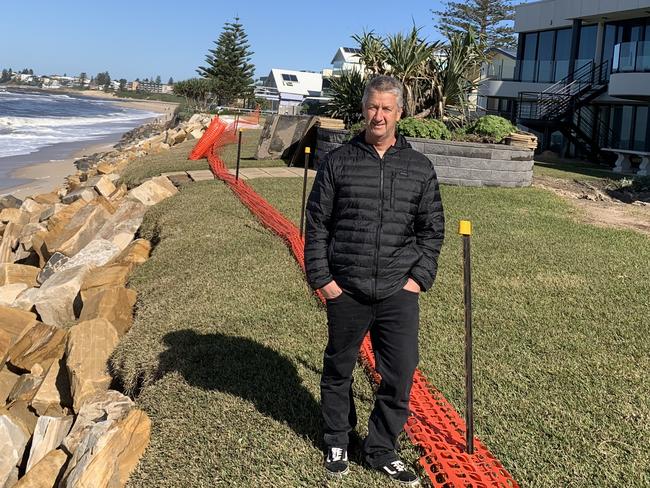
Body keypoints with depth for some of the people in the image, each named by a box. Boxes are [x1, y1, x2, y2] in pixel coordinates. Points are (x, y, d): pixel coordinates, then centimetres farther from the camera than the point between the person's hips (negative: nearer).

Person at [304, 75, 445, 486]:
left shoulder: (420, 168, 5)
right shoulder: (338, 162, 1)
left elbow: (432, 229, 9)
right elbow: (317, 224, 2)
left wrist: (419, 277, 0)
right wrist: (321, 278, -3)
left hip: (398, 293, 1)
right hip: (345, 291, 0)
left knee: (400, 376, 3)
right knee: (338, 370, 15)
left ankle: (382, 450, 25)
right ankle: (337, 443, 36)